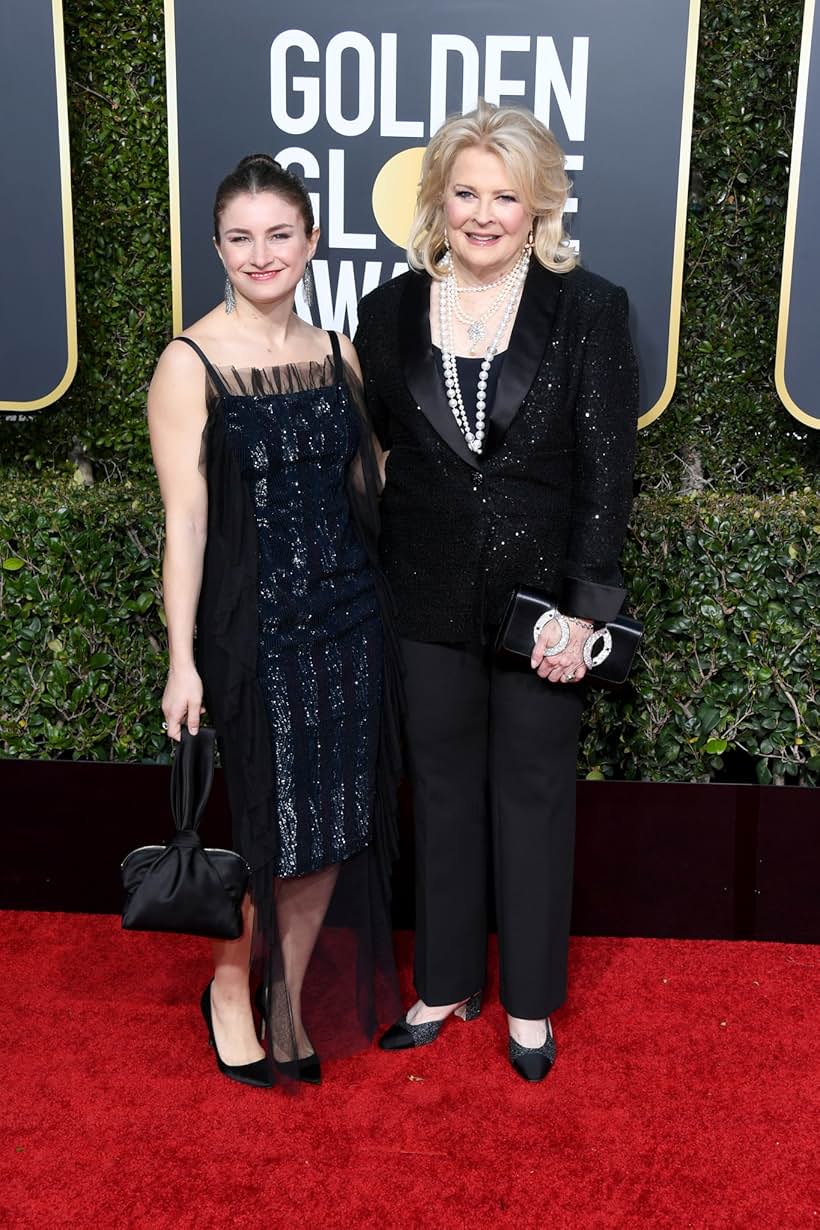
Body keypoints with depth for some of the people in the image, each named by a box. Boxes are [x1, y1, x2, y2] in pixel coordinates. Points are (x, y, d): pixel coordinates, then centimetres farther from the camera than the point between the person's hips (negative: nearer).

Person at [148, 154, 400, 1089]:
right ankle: (230, 991, 31)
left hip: (349, 619, 5)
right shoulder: (190, 363, -7)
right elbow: (185, 519, -11)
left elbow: (365, 489, 13)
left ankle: (290, 999, 32)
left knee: (336, 826, 11)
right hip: (253, 629, -5)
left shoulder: (337, 353, 8)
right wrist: (182, 661, -13)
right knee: (271, 828, 4)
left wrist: (387, 605, 10)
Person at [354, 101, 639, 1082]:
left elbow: (608, 474, -7)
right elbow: (374, 460, 7)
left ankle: (530, 1002, 29)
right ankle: (445, 984, 33)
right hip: (430, 602, 3)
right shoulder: (389, 313, 2)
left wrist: (583, 609, -13)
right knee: (443, 793, 14)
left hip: (544, 599, -2)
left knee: (534, 796, 11)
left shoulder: (590, 310, -6)